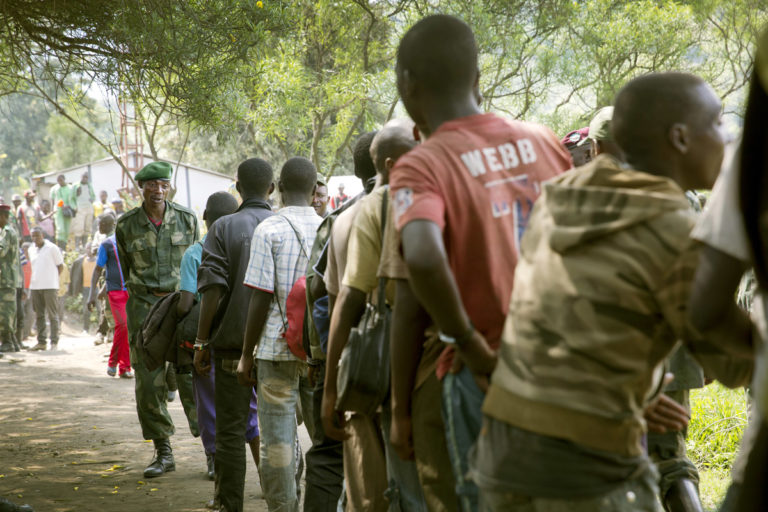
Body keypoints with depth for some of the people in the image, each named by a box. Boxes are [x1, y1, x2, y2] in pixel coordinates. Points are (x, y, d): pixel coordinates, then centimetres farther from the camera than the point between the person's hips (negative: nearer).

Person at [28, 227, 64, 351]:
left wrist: (52, 278, 1)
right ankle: (41, 342, 11)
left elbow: (60, 266, 3)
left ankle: (54, 342, -5)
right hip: (35, 286, 6)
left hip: (50, 286, -5)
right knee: (39, 315, 7)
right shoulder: (31, 250, 14)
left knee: (52, 315, -5)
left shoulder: (52, 248, -2)